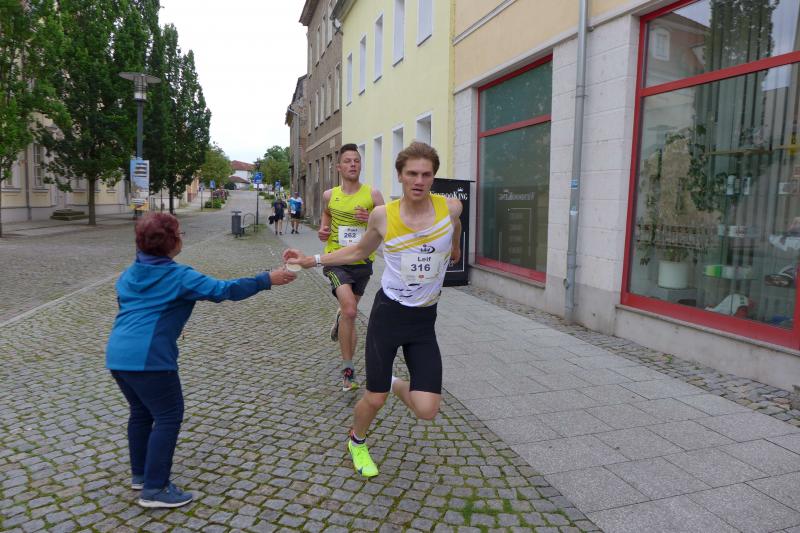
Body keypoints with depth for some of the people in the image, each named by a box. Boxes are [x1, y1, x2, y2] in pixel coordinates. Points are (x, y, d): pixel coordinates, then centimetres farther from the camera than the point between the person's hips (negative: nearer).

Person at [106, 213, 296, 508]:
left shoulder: (130, 274, 14)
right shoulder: (178, 276, -9)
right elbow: (225, 290, -14)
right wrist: (267, 279, -11)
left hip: (117, 354, 9)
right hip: (148, 358, -9)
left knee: (141, 411, 23)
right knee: (168, 417, 3)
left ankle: (140, 474, 36)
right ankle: (154, 489, 8)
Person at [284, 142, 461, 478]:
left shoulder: (450, 208, -9)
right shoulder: (383, 215, -8)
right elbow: (358, 252, 11)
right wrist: (312, 260, 5)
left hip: (424, 322, 1)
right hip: (388, 314, -1)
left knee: (426, 411, -6)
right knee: (375, 399, 5)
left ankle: (396, 385, 30)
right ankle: (356, 441, 41)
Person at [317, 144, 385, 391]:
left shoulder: (372, 194, -6)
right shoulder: (330, 195, 0)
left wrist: (371, 220, -21)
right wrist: (323, 229, 4)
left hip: (363, 261, 1)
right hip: (336, 260, -1)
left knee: (349, 310, 20)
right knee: (350, 311, -20)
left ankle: (340, 319, 60)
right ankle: (348, 369, -8)